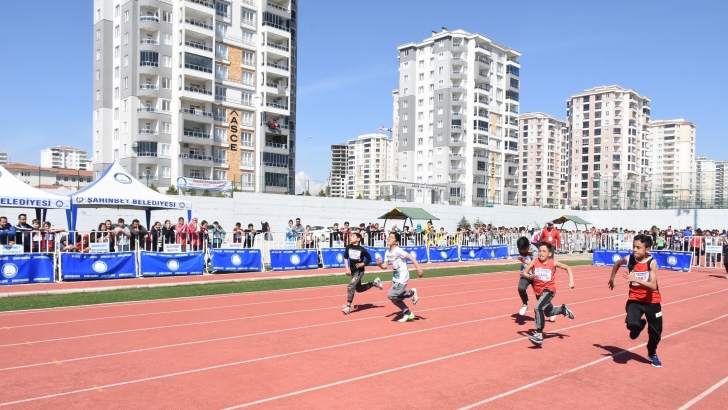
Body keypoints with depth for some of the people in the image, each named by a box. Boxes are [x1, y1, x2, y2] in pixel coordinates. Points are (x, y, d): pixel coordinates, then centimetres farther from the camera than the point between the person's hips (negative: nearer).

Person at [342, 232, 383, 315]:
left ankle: (348, 306, -9)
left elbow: (369, 258, -3)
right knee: (359, 289, 17)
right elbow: (345, 257, 7)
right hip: (352, 270, 6)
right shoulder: (348, 247, -6)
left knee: (350, 286, -20)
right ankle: (374, 283, 35)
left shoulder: (362, 249, -17)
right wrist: (347, 268, -2)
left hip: (359, 271, -6)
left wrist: (363, 264, -17)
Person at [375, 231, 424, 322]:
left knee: (391, 296, -13)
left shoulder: (398, 250, -19)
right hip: (395, 277, 8)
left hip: (402, 277, -8)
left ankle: (412, 293, 5)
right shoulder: (387, 253, 6)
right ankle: (408, 313, 28)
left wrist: (419, 269, -29)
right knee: (394, 298, 11)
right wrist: (379, 264, -14)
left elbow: (411, 257, -24)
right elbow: (385, 266, 8)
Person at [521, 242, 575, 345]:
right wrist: (529, 277, -30)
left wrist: (571, 281, -10)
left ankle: (539, 335, -23)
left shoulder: (553, 263, -11)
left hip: (549, 290, -4)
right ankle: (563, 309, 57)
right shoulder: (535, 261, -9)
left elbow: (568, 268, 1)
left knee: (538, 308, -28)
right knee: (548, 312, 25)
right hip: (538, 291, 5)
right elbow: (524, 273, -8)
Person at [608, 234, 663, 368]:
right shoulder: (629, 259, -12)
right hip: (634, 299, 1)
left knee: (656, 330, 10)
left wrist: (636, 279, -41)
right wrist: (612, 278, 18)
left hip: (651, 301, -1)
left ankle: (652, 354, 40)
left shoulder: (652, 262, -20)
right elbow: (617, 263, 14)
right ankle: (639, 325, 16)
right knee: (632, 324, -24)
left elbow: (653, 286, -29)